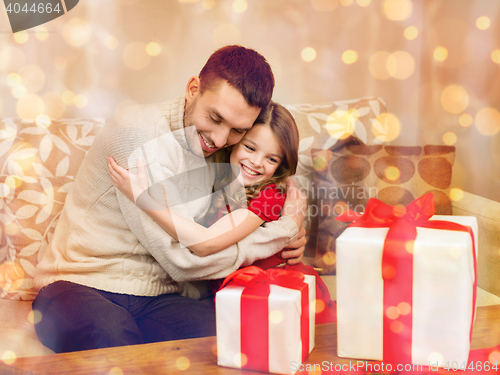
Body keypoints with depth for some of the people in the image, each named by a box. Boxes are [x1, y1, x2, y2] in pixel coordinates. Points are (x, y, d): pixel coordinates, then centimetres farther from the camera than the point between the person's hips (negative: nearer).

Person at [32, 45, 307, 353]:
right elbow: (183, 260, -21)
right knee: (111, 338, -39)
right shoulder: (141, 134, -17)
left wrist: (288, 241, 1)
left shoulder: (215, 153, 8)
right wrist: (283, 232, -9)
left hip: (156, 299, 5)